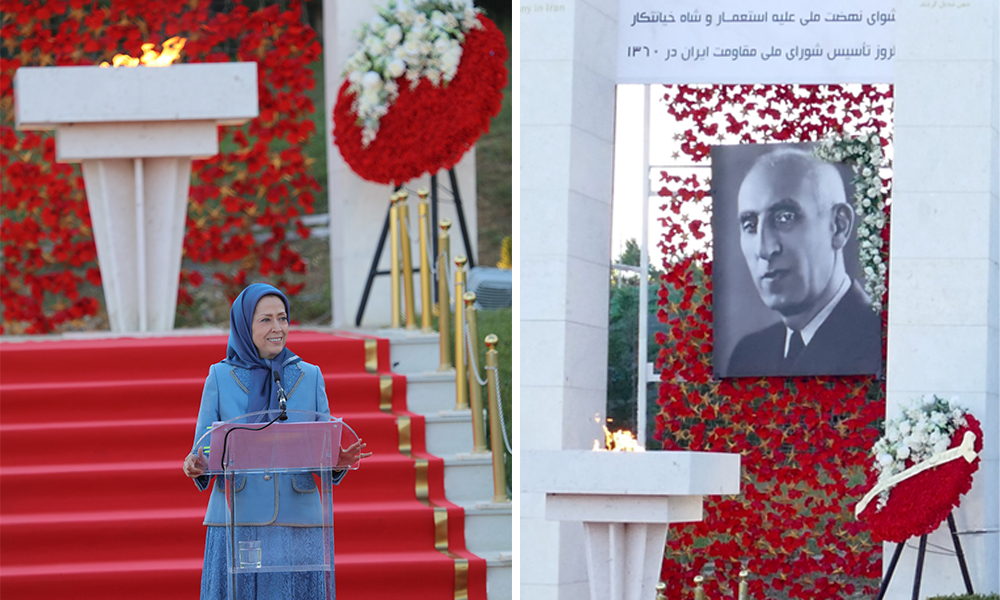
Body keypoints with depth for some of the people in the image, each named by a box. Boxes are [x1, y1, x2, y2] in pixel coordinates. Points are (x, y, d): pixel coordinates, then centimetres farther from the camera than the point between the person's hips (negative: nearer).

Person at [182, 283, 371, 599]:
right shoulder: (221, 377, 6)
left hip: (297, 522, 1)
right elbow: (203, 450, 5)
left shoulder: (309, 377, 10)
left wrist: (338, 461, -15)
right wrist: (197, 466, -18)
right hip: (238, 522, -1)